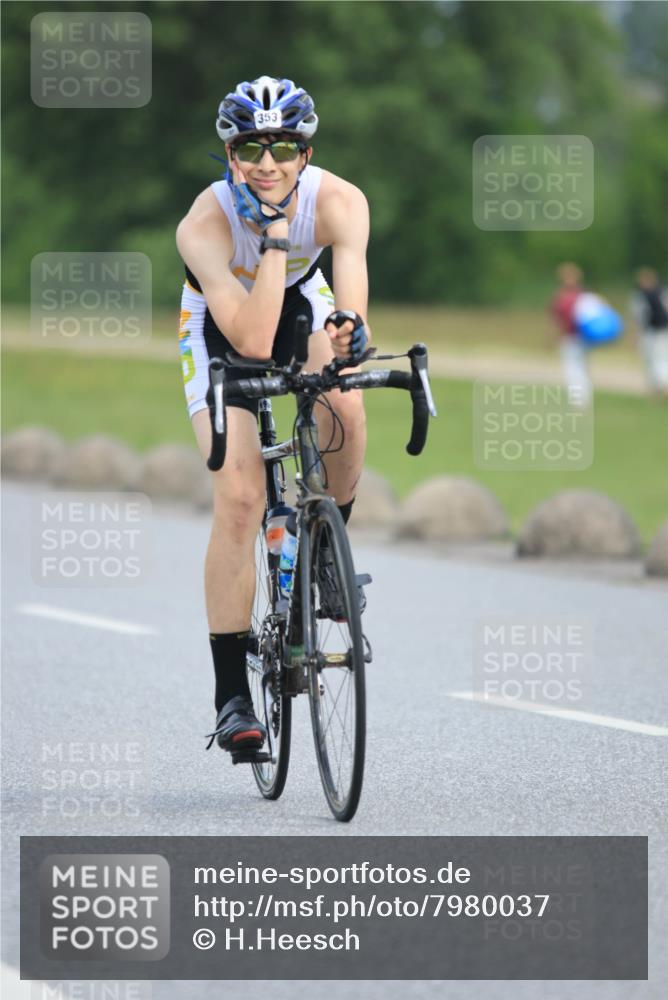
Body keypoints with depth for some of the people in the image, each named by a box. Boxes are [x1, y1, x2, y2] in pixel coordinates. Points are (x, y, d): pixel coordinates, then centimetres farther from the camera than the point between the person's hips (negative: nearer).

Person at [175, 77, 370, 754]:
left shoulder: (339, 202, -29)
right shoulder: (205, 225, -35)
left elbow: (350, 281, -43)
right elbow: (253, 341, -44)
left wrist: (346, 325, -66)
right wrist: (276, 233, -46)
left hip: (299, 300, 2)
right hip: (221, 325, -2)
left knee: (344, 407, -30)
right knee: (239, 498, -16)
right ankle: (232, 698, -10)